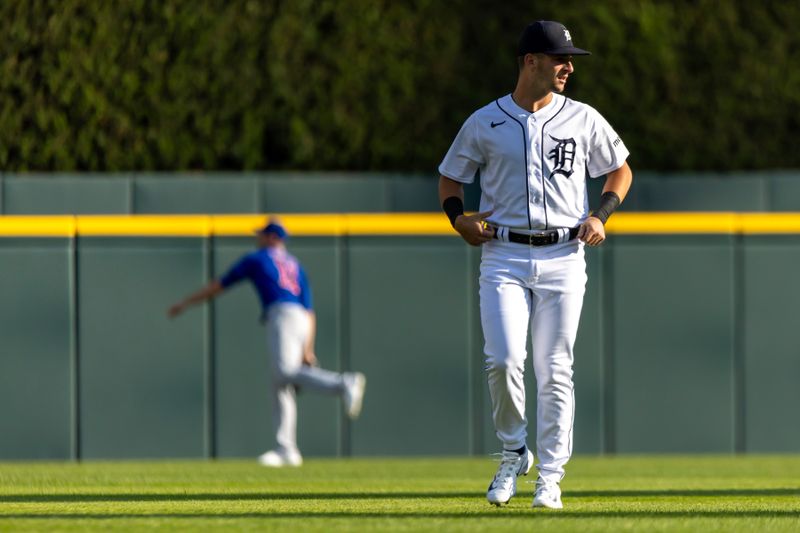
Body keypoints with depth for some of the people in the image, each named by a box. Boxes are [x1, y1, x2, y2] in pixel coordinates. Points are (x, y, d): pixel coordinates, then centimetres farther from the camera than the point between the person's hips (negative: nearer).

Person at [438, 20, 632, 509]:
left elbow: (621, 170, 18)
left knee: (554, 370, -1)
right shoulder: (485, 123, 4)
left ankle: (551, 476, 7)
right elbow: (450, 178, 15)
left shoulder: (583, 120, 6)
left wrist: (601, 216, 1)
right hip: (503, 257, -1)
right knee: (503, 361, -14)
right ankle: (513, 455, 8)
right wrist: (459, 218, -4)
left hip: (563, 258, 1)